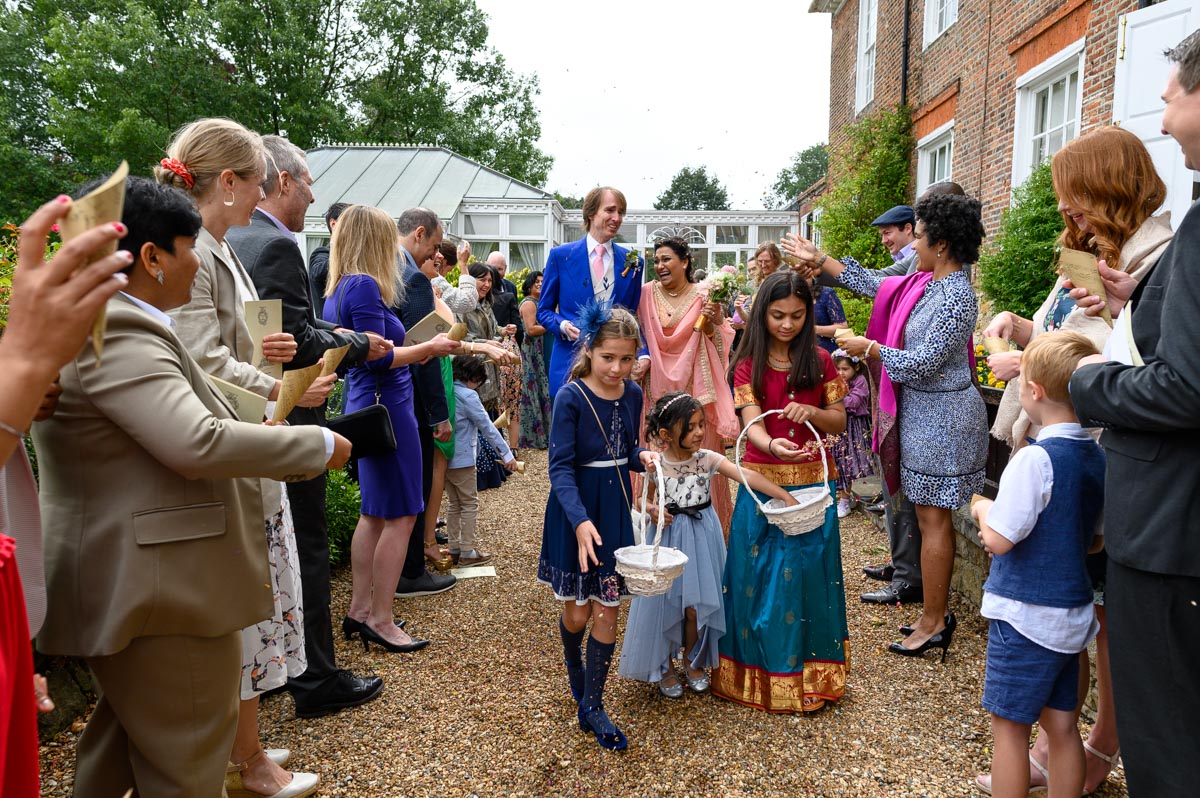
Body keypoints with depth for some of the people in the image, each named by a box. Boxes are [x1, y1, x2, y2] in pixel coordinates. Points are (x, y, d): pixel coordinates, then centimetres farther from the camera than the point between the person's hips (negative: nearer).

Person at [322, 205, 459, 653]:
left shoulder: (338, 288, 13)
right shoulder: (366, 286, -16)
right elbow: (378, 357, -21)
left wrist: (416, 349, 20)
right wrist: (430, 348, -10)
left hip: (366, 407, 10)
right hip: (387, 405, -10)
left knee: (375, 513, 16)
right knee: (400, 515, -1)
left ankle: (359, 611, 24)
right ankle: (380, 621, 7)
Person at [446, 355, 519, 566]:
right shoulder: (467, 396, -16)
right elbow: (487, 427, -16)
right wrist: (507, 454, -13)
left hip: (444, 458, 8)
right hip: (462, 459, -8)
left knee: (453, 503, 16)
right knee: (469, 504, 3)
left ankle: (454, 549, 21)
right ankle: (468, 552, 6)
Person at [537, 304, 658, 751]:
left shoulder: (632, 394, 1)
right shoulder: (571, 397, -16)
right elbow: (560, 467, -19)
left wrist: (643, 458, -9)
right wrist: (581, 520, -32)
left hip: (615, 509, 4)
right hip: (575, 512, -4)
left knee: (607, 611, 6)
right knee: (577, 611, 8)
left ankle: (592, 706, 20)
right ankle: (575, 674, 41)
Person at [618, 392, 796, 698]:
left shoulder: (708, 459, -9)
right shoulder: (656, 465, -11)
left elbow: (747, 476, -21)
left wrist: (785, 496, -30)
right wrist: (653, 510, -20)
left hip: (702, 537, 1)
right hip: (669, 538, -1)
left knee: (697, 605, 6)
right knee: (665, 605, 7)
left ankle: (693, 661, 34)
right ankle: (664, 667, 30)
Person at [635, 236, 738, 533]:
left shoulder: (704, 296, -2)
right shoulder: (646, 293, 1)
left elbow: (718, 346, -2)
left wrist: (712, 323, -19)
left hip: (692, 388, -1)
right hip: (656, 387, 1)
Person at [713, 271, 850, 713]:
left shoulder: (819, 361, 3)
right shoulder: (748, 366, -1)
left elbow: (839, 421, 5)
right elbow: (751, 423, -14)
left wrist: (812, 412, -16)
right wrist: (772, 445, -36)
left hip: (812, 482, 1)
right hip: (763, 482, -1)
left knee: (808, 573, 6)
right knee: (760, 576, 3)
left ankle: (810, 674, 24)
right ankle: (761, 672, 21)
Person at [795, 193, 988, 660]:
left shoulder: (956, 296, -19)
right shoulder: (924, 283, 8)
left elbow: (922, 363, -23)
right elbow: (872, 285, 20)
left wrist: (869, 348, -11)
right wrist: (819, 260, 22)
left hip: (940, 416, -9)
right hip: (920, 411, 9)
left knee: (932, 517, -2)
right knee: (930, 514, 13)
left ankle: (933, 624, 7)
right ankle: (934, 610, 23)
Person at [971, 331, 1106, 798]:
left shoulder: (1034, 459, -22)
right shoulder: (1098, 458, 3)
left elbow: (999, 539, -22)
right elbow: (1097, 541, 13)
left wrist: (982, 509, -4)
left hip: (1025, 615, -7)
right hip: (1072, 614, 7)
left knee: (1009, 724, 6)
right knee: (1061, 725, 17)